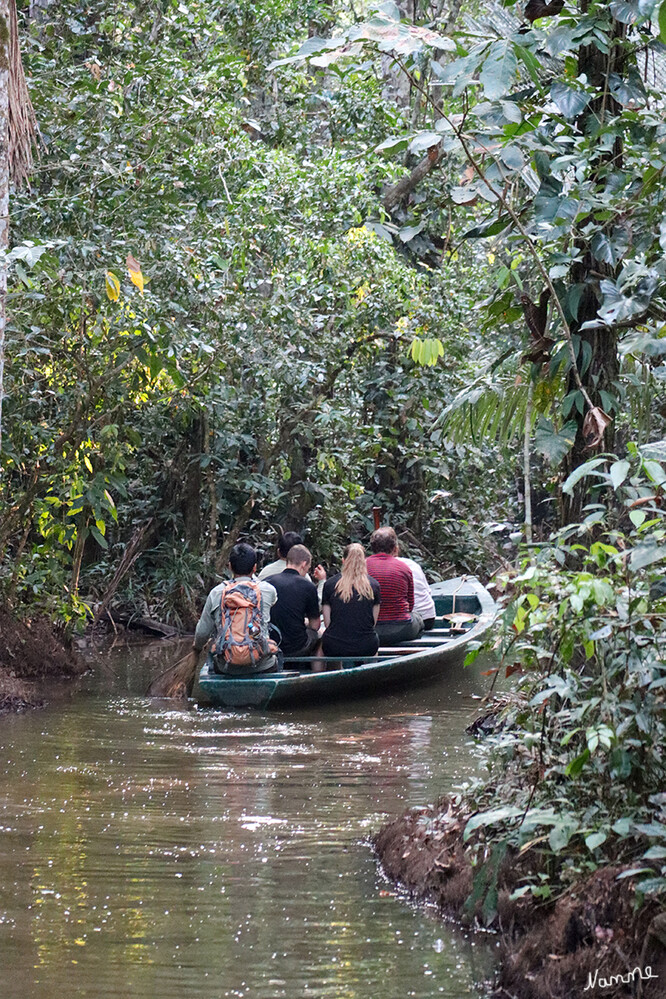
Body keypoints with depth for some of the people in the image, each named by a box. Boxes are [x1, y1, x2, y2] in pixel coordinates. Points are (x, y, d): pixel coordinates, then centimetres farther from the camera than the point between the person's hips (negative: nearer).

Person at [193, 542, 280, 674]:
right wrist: (251, 576, 31)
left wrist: (197, 646, 27)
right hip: (261, 667, -1)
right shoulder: (268, 590, -4)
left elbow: (202, 632, 5)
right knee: (277, 659, 32)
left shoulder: (216, 593, -3)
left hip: (227, 668, 1)